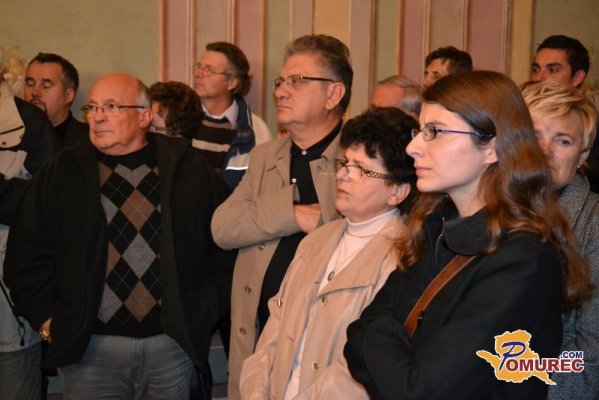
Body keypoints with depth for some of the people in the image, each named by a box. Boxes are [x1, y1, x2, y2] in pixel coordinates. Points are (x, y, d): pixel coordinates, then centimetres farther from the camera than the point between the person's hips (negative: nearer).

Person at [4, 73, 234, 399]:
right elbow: (27, 255, 4)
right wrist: (48, 320, -1)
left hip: (173, 342, 1)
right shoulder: (61, 174, 3)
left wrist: (206, 311, 4)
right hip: (88, 345, 0)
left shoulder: (189, 169, 3)